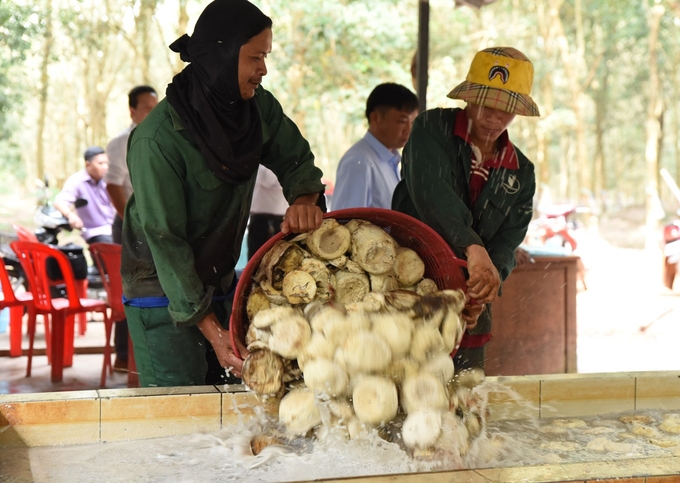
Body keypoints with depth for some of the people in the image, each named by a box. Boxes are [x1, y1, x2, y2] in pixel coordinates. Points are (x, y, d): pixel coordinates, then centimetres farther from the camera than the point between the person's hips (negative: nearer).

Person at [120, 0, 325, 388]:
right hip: (164, 292, -6)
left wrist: (305, 198, -16)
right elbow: (165, 239, -22)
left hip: (221, 280, 6)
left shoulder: (258, 107, -5)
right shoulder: (158, 138, -23)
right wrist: (211, 330, -24)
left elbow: (296, 159, 10)